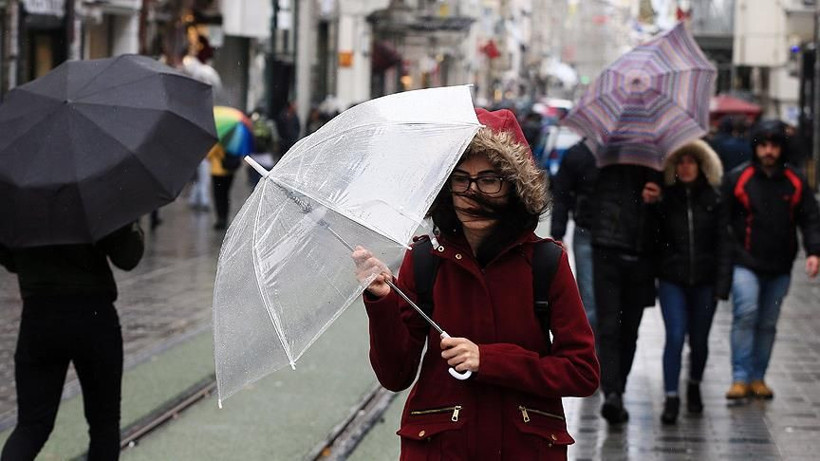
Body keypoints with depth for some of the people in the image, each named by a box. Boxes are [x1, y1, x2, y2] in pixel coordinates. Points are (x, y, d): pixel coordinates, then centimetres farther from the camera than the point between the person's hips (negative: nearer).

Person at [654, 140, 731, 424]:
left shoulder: (714, 199, 1)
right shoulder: (664, 198, 1)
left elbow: (723, 242, -1)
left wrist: (722, 283, -6)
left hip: (704, 279, 1)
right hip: (672, 279, -1)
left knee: (699, 339, 10)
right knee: (675, 337, -11)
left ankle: (694, 387, 35)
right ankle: (671, 398, -6)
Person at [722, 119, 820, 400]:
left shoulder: (795, 184, 6)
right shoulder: (738, 179, -1)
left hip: (779, 268, 3)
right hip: (746, 263, -3)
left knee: (767, 324, 10)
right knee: (745, 314, -18)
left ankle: (758, 378, 20)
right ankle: (740, 378, -15)